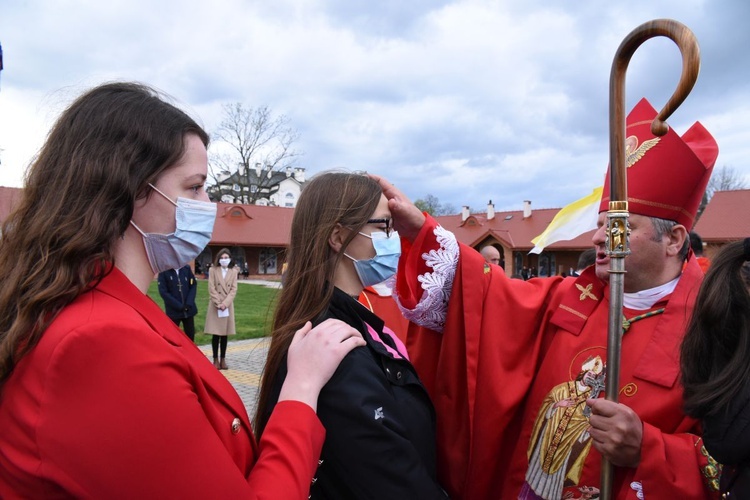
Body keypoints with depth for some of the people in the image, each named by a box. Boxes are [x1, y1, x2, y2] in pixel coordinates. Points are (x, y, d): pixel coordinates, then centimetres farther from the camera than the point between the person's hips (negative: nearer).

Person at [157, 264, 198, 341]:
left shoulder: (187, 268, -1)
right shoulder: (164, 271, -10)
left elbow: (193, 285, 2)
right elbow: (163, 292, -12)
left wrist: (189, 303, -11)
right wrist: (179, 306, -15)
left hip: (189, 309, 3)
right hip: (173, 310, -3)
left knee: (190, 335, 11)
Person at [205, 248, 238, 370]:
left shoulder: (233, 271, 5)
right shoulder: (213, 270, -1)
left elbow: (234, 289, 0)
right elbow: (211, 289, -5)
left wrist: (225, 303, -12)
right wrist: (218, 303, -13)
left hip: (228, 306, 2)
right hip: (215, 306, -2)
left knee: (225, 334, 6)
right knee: (216, 334, -1)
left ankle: (223, 359, 14)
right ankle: (216, 359, 8)